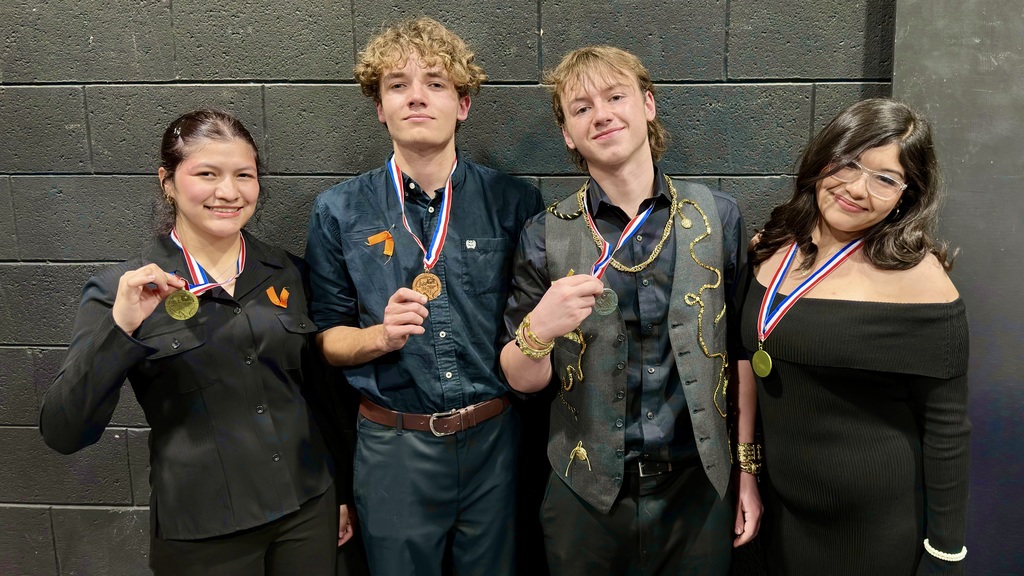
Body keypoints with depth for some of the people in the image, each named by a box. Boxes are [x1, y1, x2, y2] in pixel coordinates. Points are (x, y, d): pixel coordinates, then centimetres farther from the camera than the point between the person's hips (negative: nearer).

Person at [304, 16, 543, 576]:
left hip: (496, 440, 1)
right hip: (393, 446, 0)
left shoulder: (515, 203, -3)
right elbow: (326, 337, 2)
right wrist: (380, 336, -15)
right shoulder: (339, 211, -2)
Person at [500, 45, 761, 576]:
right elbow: (522, 379, -3)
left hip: (698, 490, 1)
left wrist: (747, 470, 4)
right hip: (586, 495, 0)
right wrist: (538, 329, -24)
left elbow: (742, 351, 3)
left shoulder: (717, 216, -4)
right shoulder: (547, 236, -6)